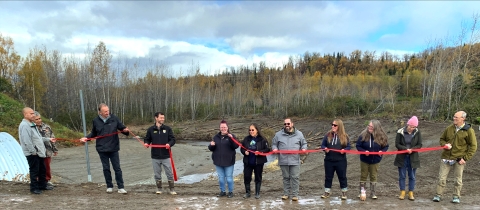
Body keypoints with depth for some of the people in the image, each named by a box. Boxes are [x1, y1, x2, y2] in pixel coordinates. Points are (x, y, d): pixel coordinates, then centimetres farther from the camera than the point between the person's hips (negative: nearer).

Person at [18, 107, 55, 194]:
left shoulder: (32, 124, 16)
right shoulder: (24, 125, -17)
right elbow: (27, 141, -24)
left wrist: (48, 139, 21)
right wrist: (33, 151, -21)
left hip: (39, 152, 10)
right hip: (32, 154, -10)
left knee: (42, 170, 16)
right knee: (34, 171, 0)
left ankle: (42, 185, 28)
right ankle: (34, 188, 11)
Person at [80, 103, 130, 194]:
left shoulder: (114, 118, -5)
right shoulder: (96, 121, 1)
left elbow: (122, 128, 0)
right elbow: (93, 133, 15)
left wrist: (126, 130, -21)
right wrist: (86, 138, 1)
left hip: (113, 149, -2)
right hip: (102, 149, 2)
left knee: (117, 168, 1)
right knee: (106, 168, 11)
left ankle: (121, 187, 7)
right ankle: (109, 186, 24)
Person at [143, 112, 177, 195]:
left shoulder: (167, 128, 0)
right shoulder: (150, 129, 2)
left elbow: (173, 139, 2)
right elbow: (147, 139, 13)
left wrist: (169, 144, -18)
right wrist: (146, 143, -9)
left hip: (166, 156, -1)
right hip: (155, 157, 1)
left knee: (169, 173, 2)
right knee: (157, 174, 11)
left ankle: (172, 189, 14)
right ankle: (159, 189, 27)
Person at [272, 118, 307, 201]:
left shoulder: (299, 134, 6)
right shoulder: (278, 134, 6)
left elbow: (304, 143, 14)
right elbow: (274, 143, 13)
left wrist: (304, 149, -5)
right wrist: (274, 149, -7)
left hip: (295, 160, -1)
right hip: (283, 160, 1)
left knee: (295, 177, 1)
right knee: (286, 177, 11)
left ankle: (295, 195, 11)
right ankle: (286, 193, 22)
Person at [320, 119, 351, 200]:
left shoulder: (344, 136, 0)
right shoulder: (328, 135, 3)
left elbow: (348, 147, 2)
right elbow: (322, 145, 7)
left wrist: (344, 150, -18)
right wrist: (325, 148, -14)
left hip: (341, 161, -1)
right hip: (329, 160, 2)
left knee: (342, 176, 9)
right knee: (328, 176, 10)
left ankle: (344, 192, 24)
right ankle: (327, 192, 23)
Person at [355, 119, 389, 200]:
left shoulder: (381, 136, -10)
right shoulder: (363, 135, -14)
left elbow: (386, 146, 2)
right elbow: (358, 146, -7)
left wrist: (382, 151, -18)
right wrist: (364, 151, -23)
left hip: (375, 160, 1)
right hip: (364, 160, -1)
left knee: (373, 177, 12)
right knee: (363, 176, 10)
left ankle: (372, 193, 25)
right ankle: (361, 192, 23)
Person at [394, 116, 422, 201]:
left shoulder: (417, 132, -4)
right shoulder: (400, 132, -9)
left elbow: (419, 145, -1)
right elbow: (397, 144, -7)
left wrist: (412, 149, -19)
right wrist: (406, 149, -22)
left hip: (413, 158, 1)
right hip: (402, 157, -1)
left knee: (412, 176, 9)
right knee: (402, 176, 6)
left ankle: (411, 193, 19)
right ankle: (402, 193, 17)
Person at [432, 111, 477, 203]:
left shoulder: (469, 130, -5)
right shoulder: (449, 128, 3)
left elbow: (473, 146, -3)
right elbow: (442, 139, 16)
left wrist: (465, 158, -9)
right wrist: (445, 144, -7)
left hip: (459, 159, -2)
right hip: (446, 157, 2)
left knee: (458, 179, 9)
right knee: (442, 177, 3)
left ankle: (456, 196, 23)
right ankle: (438, 195, 12)